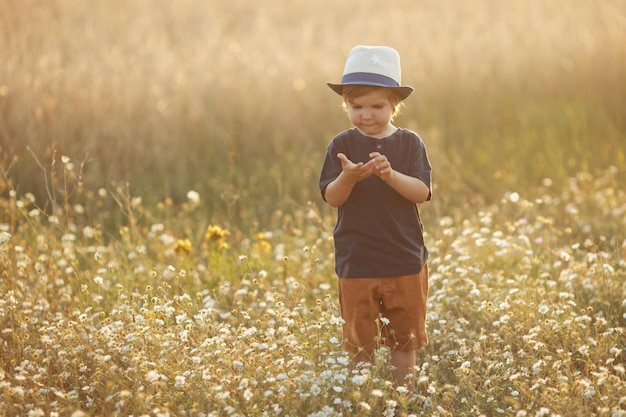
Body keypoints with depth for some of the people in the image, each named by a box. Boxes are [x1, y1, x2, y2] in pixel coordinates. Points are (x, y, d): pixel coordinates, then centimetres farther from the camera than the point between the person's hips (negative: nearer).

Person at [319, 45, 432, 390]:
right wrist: (348, 177, -30)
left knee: (403, 339, 11)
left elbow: (422, 192, -10)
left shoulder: (409, 143, 0)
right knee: (360, 342, 6)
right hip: (357, 261, -1)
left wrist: (390, 175, -27)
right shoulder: (342, 146, -1)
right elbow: (331, 197, -9)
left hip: (405, 260, 1)